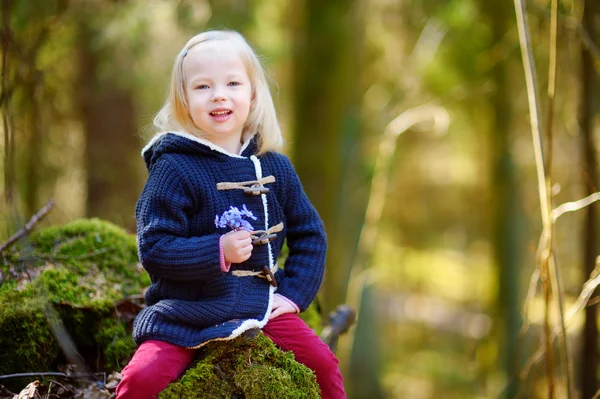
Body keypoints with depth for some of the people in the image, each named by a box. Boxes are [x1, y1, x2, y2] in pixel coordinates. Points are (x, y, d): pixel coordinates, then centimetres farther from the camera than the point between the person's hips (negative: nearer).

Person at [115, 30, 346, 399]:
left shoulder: (275, 167, 5)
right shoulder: (174, 168, -8)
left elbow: (310, 234, 13)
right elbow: (153, 249, -12)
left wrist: (294, 294, 1)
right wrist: (219, 251, -22)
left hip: (262, 305, 3)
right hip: (186, 311, -3)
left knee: (323, 363, -11)